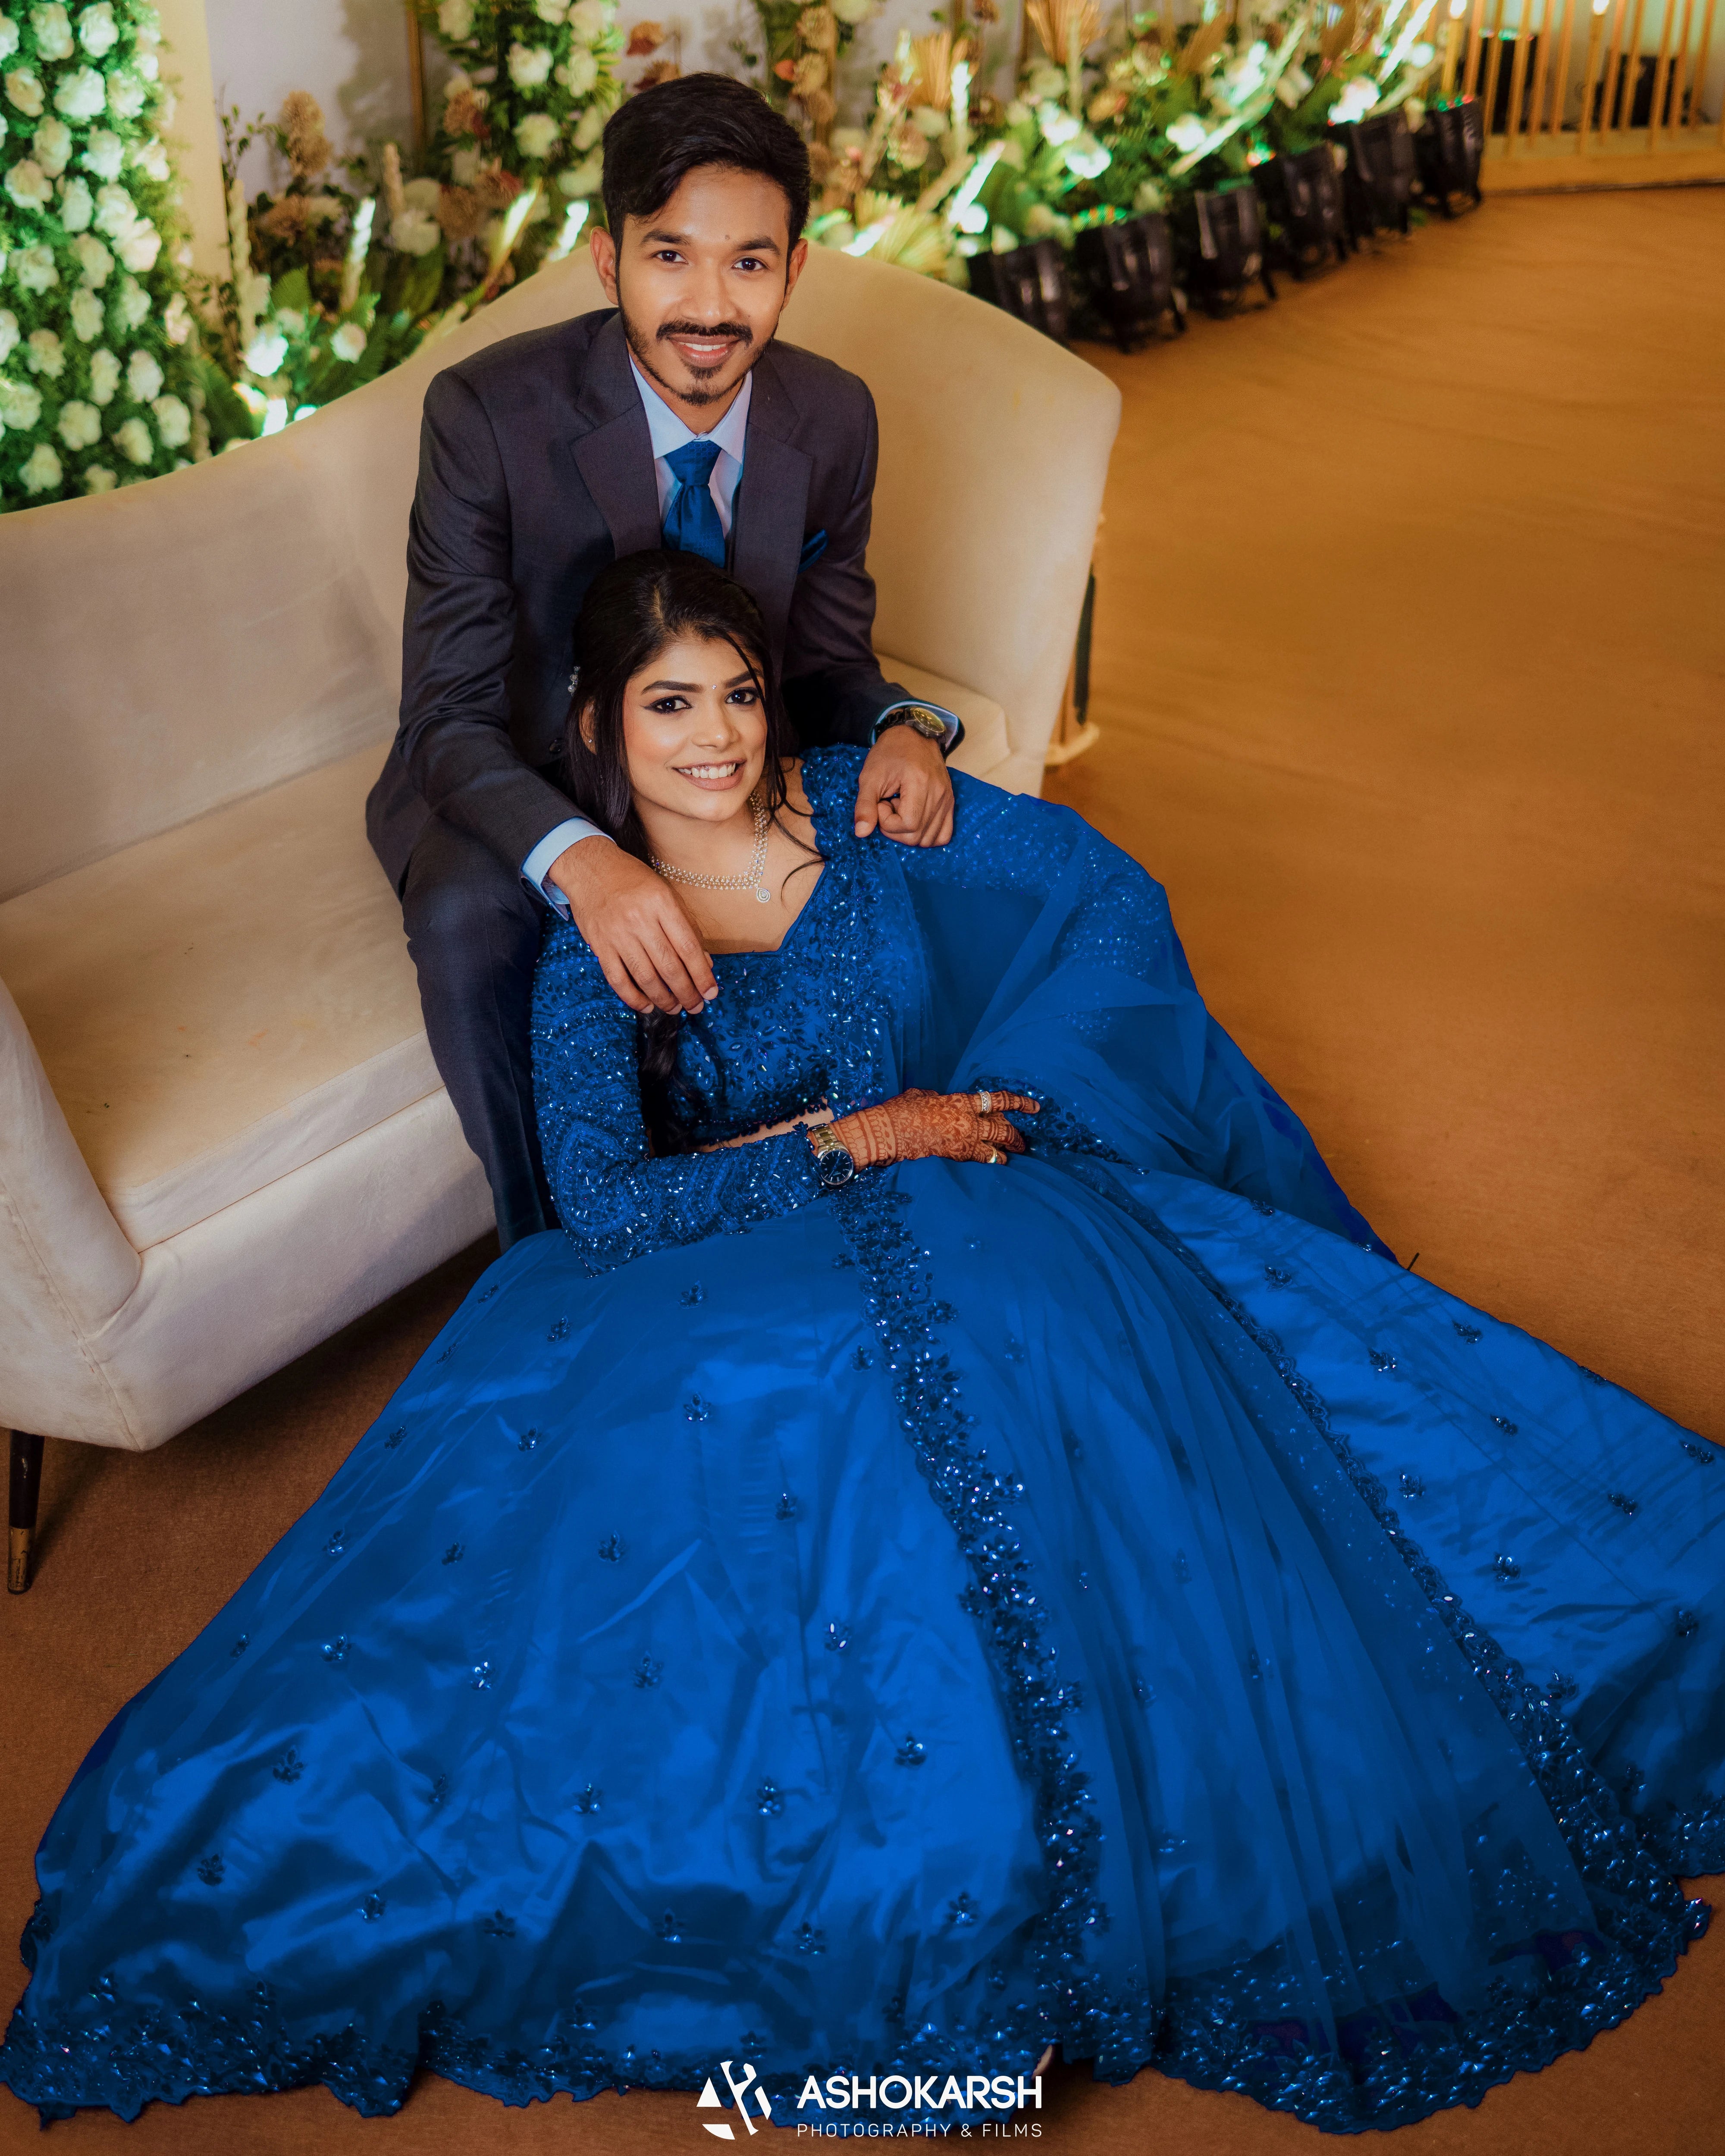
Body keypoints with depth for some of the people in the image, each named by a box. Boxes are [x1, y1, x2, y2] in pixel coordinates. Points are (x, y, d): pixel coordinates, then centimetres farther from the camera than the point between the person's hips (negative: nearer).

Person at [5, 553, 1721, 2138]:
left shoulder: (860, 806, 1)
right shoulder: (591, 949, -3)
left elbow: (1109, 892, 5)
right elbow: (600, 1205, -16)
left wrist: (992, 1105, -4)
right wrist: (849, 1137, -18)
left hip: (988, 1224, 2)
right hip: (742, 1283, -2)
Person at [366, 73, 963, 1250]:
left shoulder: (833, 418, -10)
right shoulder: (489, 413, -23)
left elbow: (827, 661, 1)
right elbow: (452, 717, -25)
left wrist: (901, 730, -26)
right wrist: (580, 859, -47)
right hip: (520, 787, -3)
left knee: (912, 840, -19)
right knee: (471, 920, -35)